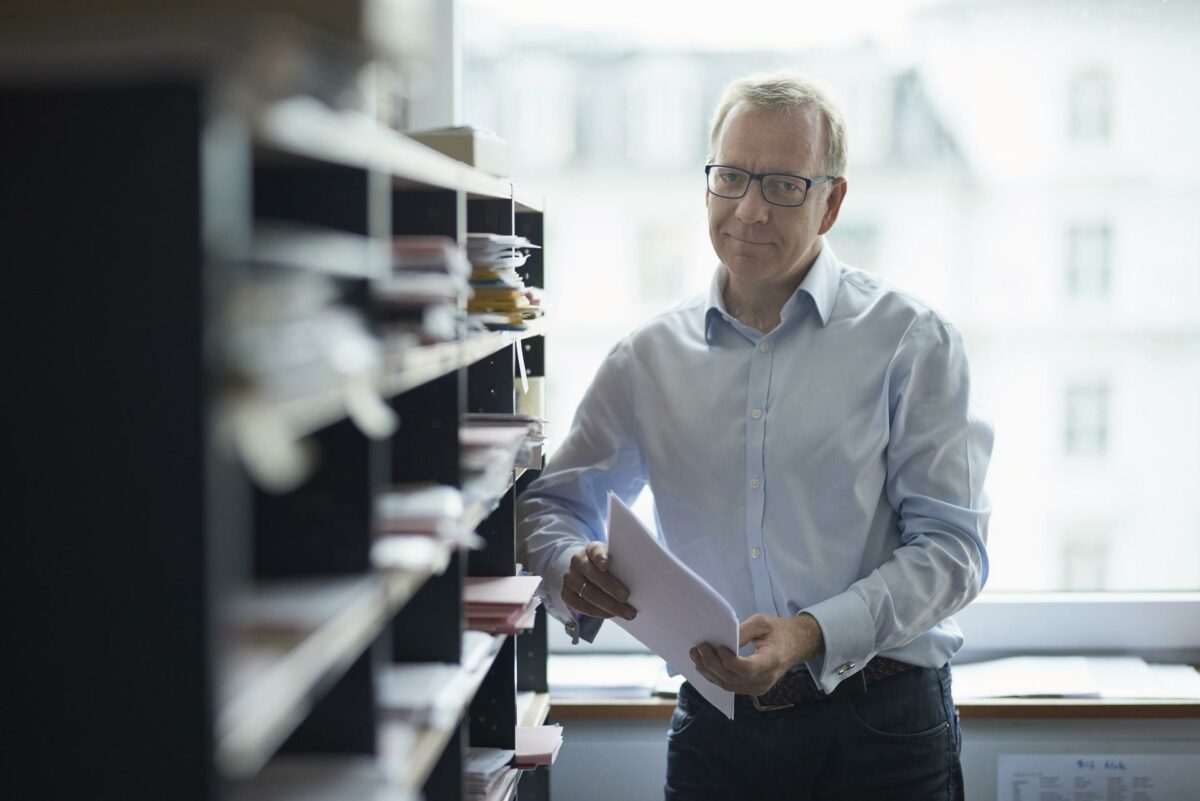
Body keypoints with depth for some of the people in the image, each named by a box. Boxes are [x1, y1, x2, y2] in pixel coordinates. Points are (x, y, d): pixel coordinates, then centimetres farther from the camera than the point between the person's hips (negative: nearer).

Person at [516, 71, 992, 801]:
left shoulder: (911, 342, -2)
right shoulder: (650, 358, 8)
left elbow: (949, 545, -7)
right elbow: (554, 503, 15)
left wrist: (813, 635, -22)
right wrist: (572, 569, -10)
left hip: (879, 727, -2)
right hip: (716, 731, 3)